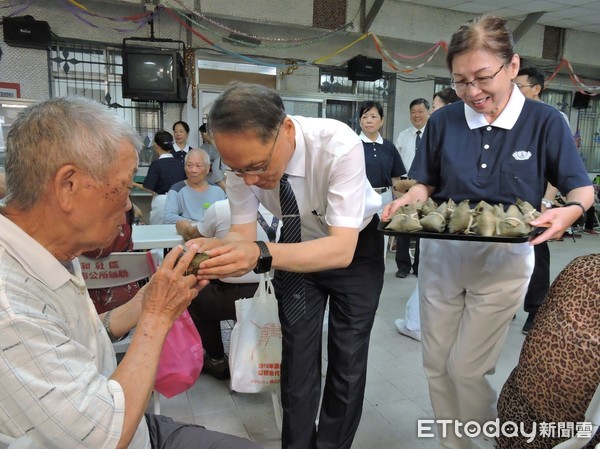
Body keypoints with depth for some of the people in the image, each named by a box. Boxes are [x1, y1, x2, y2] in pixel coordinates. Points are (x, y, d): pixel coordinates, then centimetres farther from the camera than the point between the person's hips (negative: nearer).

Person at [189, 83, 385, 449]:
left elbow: (342, 249, -40)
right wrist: (211, 249, -41)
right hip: (299, 245, 3)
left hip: (355, 247, -2)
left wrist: (261, 255, -55)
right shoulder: (245, 158, -24)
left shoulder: (339, 145, -36)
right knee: (297, 357, 6)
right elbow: (242, 233, -17)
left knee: (348, 360, 3)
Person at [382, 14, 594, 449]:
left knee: (467, 369, 2)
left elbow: (581, 188, -1)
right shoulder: (443, 121, -4)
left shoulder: (544, 121, -8)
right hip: (442, 254, 3)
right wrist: (406, 201, -17)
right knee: (437, 366, 12)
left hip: (504, 261, -2)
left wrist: (569, 212, -23)